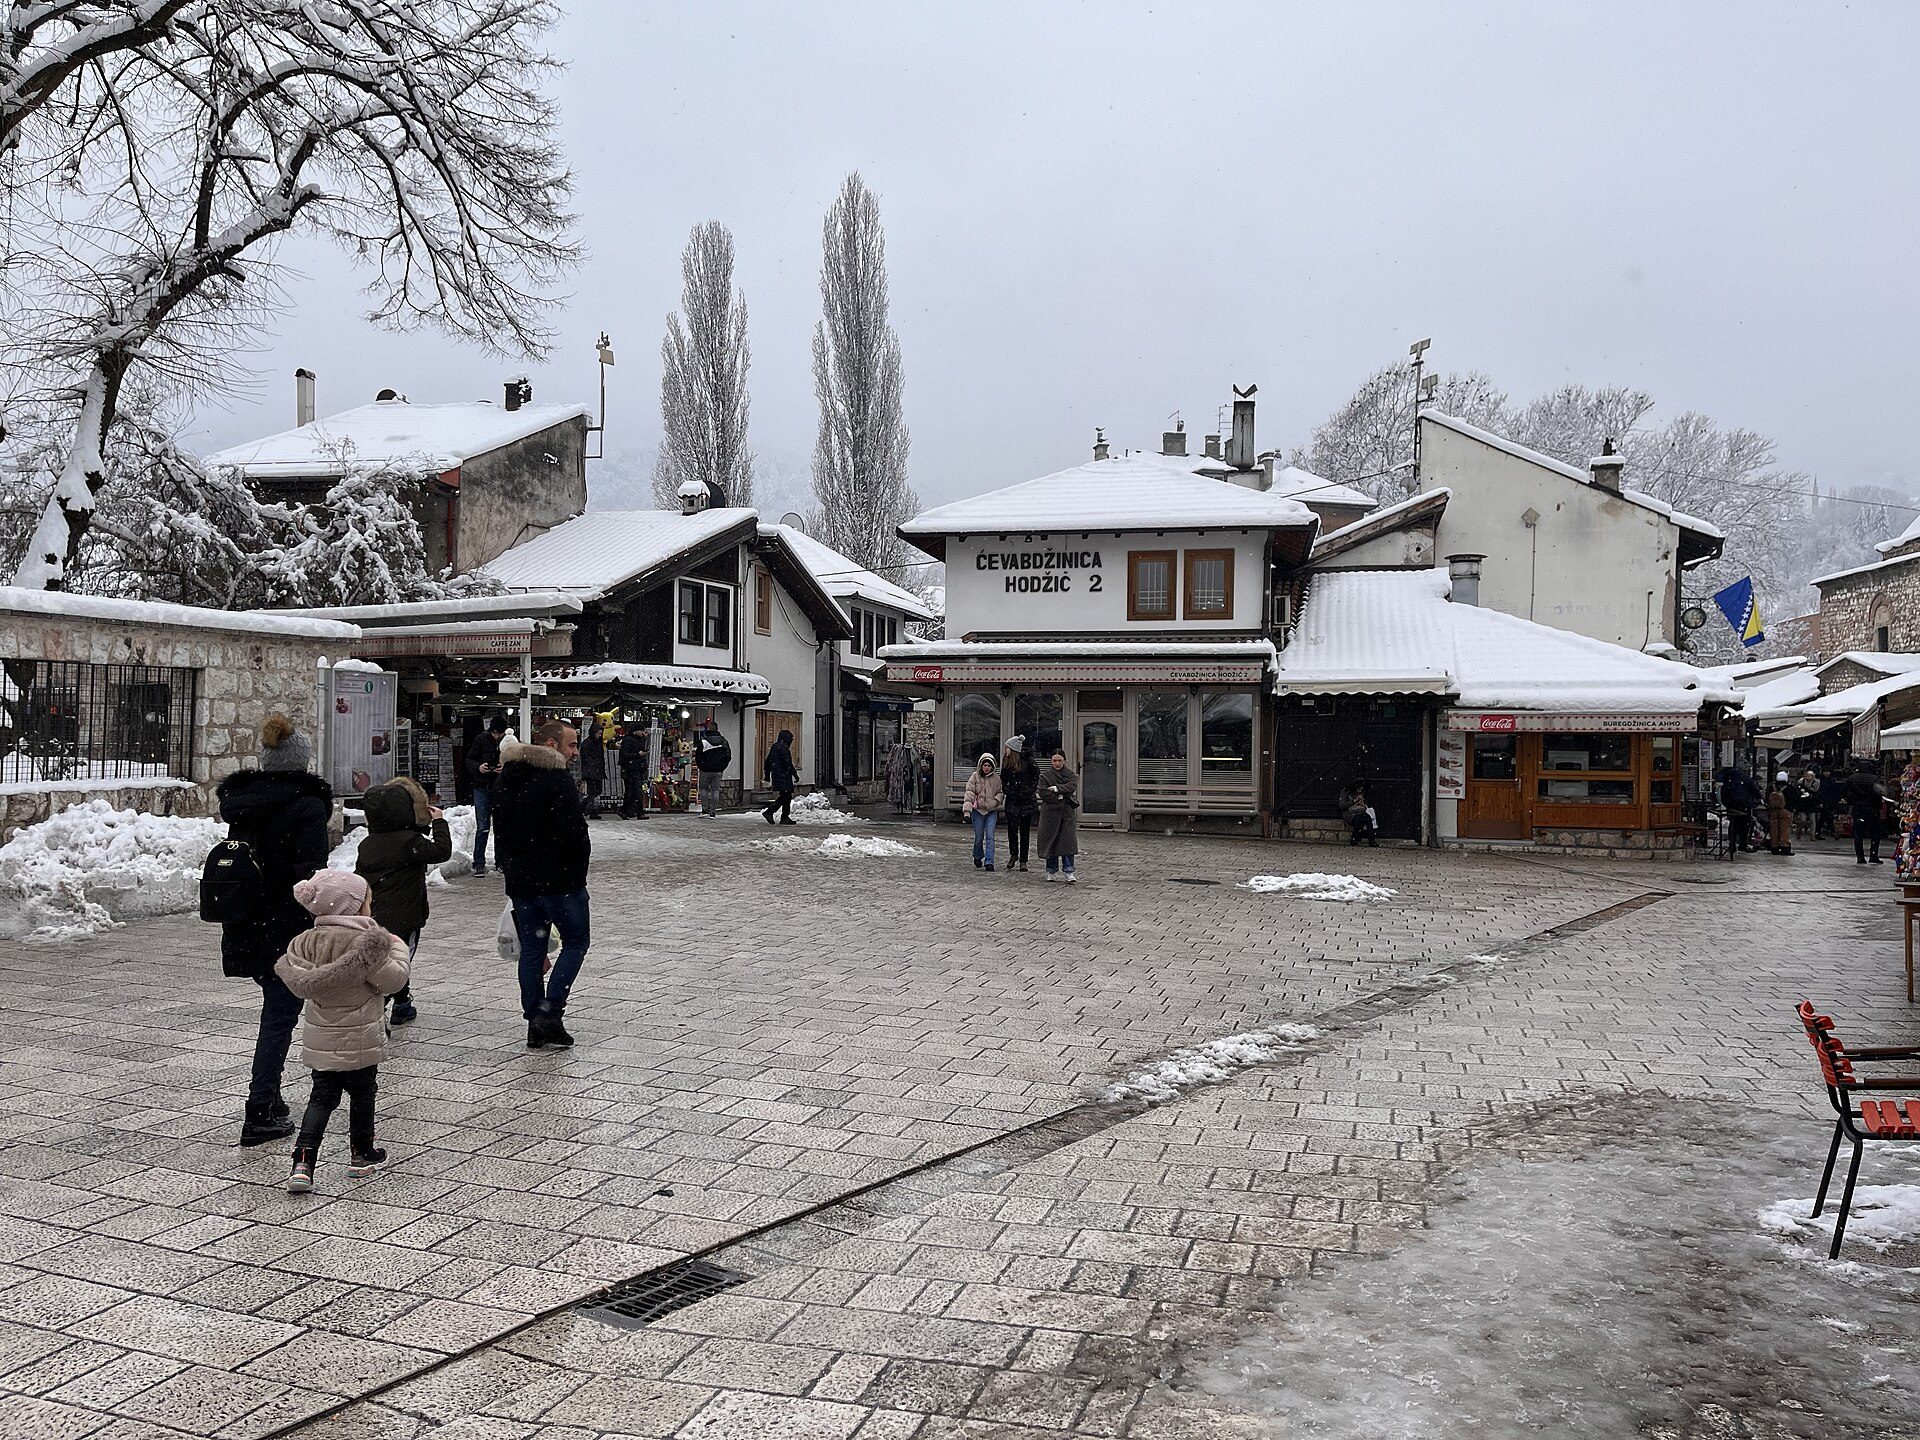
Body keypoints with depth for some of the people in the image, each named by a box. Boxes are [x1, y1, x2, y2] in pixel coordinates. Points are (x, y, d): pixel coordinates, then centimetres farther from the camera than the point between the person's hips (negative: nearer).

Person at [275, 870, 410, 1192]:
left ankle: (302, 1162, -5)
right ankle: (361, 1154, 30)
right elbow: (393, 980, -16)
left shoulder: (307, 940, -2)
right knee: (362, 1094, 16)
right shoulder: (366, 941, -19)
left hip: (320, 1040, 4)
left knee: (322, 1097, 9)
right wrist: (398, 949, -2)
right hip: (359, 1040, -4)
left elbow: (301, 983, -6)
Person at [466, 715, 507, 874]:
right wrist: (478, 767, -17)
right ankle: (479, 864, 2)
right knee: (482, 828, -2)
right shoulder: (481, 739, -1)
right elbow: (469, 761, 4)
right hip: (483, 789, -1)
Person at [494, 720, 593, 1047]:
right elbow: (573, 832, -21)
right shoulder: (557, 779, -15)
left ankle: (535, 1024, 14)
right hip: (559, 879, -7)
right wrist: (580, 858, -3)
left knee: (531, 948, 12)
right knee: (575, 942, 6)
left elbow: (501, 831, 17)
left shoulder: (504, 781, 12)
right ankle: (550, 1013, -4)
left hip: (519, 880, 7)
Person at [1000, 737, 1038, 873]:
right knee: (1012, 828, -7)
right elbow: (1003, 781, 18)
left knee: (1025, 831, 3)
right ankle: (1013, 855, 15)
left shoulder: (1027, 762, -5)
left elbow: (1036, 776, 4)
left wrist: (1032, 790, -4)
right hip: (1012, 801, 2)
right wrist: (1006, 791, 3)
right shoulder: (1006, 764, 6)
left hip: (1027, 800, -2)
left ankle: (1023, 861, 9)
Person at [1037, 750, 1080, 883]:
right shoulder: (1045, 775, 4)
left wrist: (1055, 789, -15)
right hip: (1050, 812, -1)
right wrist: (1062, 797, -11)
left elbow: (1071, 787, -10)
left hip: (1067, 813, 1)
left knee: (1068, 841, -6)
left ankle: (1069, 873, -6)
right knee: (1050, 841, 2)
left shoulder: (1071, 775, 9)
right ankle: (1050, 871, 14)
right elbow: (1043, 793, -9)